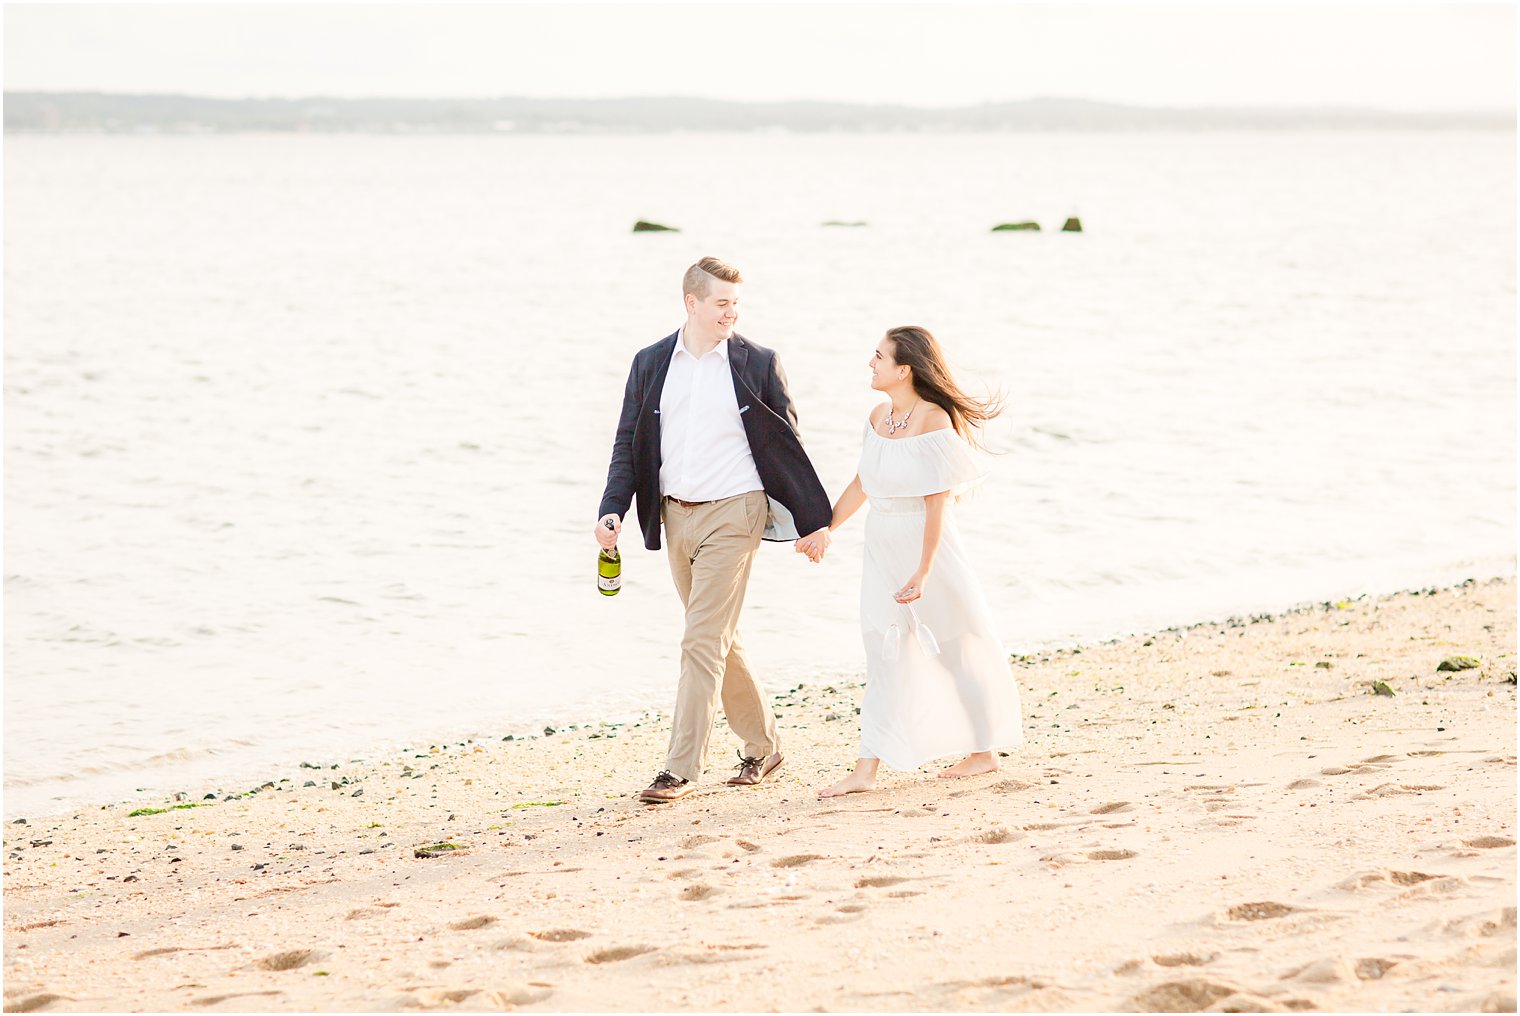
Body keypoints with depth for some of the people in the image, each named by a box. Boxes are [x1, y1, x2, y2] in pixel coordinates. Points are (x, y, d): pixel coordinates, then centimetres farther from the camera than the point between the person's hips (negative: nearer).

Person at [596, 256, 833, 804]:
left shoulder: (757, 363, -2)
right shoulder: (651, 363, 7)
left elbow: (788, 446, 2)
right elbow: (628, 444, 9)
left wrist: (815, 521, 2)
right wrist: (613, 511, -4)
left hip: (732, 514, -5)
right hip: (675, 516, 5)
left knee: (704, 640, -11)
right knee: (721, 640, 14)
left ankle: (681, 769, -9)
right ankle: (762, 747, 28)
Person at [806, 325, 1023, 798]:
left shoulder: (933, 421, -17)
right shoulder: (879, 417, 5)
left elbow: (937, 503, -19)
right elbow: (862, 483, 17)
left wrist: (922, 572, -22)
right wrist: (824, 529, 17)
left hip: (924, 541, -7)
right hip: (881, 544, 7)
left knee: (958, 647, 8)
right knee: (884, 652, 3)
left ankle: (985, 752, 24)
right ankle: (866, 770, -1)